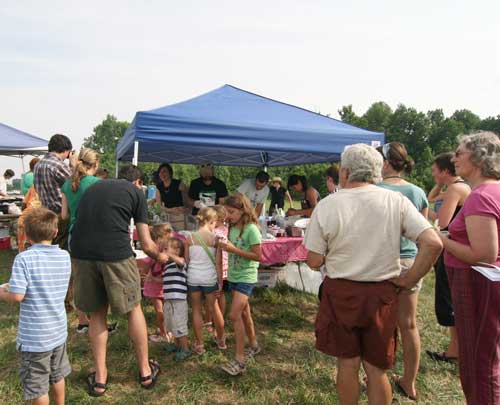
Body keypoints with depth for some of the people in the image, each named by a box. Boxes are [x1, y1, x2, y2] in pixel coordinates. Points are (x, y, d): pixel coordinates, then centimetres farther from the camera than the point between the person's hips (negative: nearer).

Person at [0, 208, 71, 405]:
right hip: (58, 331, 5)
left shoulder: (24, 259, -19)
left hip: (34, 336, -5)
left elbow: (17, 296, -21)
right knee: (57, 375, 25)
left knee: (38, 385, 13)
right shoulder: (64, 257, -3)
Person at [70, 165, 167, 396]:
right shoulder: (136, 192, 11)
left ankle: (100, 377, 27)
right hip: (115, 253, -4)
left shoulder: (93, 187, 24)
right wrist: (160, 257, 28)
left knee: (97, 314, 20)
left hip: (81, 252, 4)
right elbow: (147, 245, 9)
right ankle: (145, 371, 28)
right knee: (133, 309, 16)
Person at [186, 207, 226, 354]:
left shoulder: (190, 238, -4)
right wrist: (220, 281, 1)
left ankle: (199, 344, 19)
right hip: (209, 278, -1)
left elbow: (186, 261, 0)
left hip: (193, 277, 1)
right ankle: (221, 339, 33)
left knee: (196, 310, 12)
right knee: (214, 308, 16)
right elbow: (218, 262, -7)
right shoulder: (215, 238, -8)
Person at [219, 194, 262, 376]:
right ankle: (253, 345, 36)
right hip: (234, 276, 8)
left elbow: (257, 256, -19)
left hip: (246, 277, -8)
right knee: (244, 313, 18)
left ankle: (239, 360, -5)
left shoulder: (251, 229, -16)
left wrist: (234, 249, -24)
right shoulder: (232, 228, 7)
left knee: (234, 315, -13)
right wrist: (224, 246, -1)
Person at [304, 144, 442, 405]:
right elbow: (433, 244, -14)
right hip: (382, 294, 1)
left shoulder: (327, 206, -11)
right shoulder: (396, 201, -7)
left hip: (340, 293, -1)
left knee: (347, 364, 17)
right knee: (376, 369, 17)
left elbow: (314, 262, -8)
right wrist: (409, 280, -4)